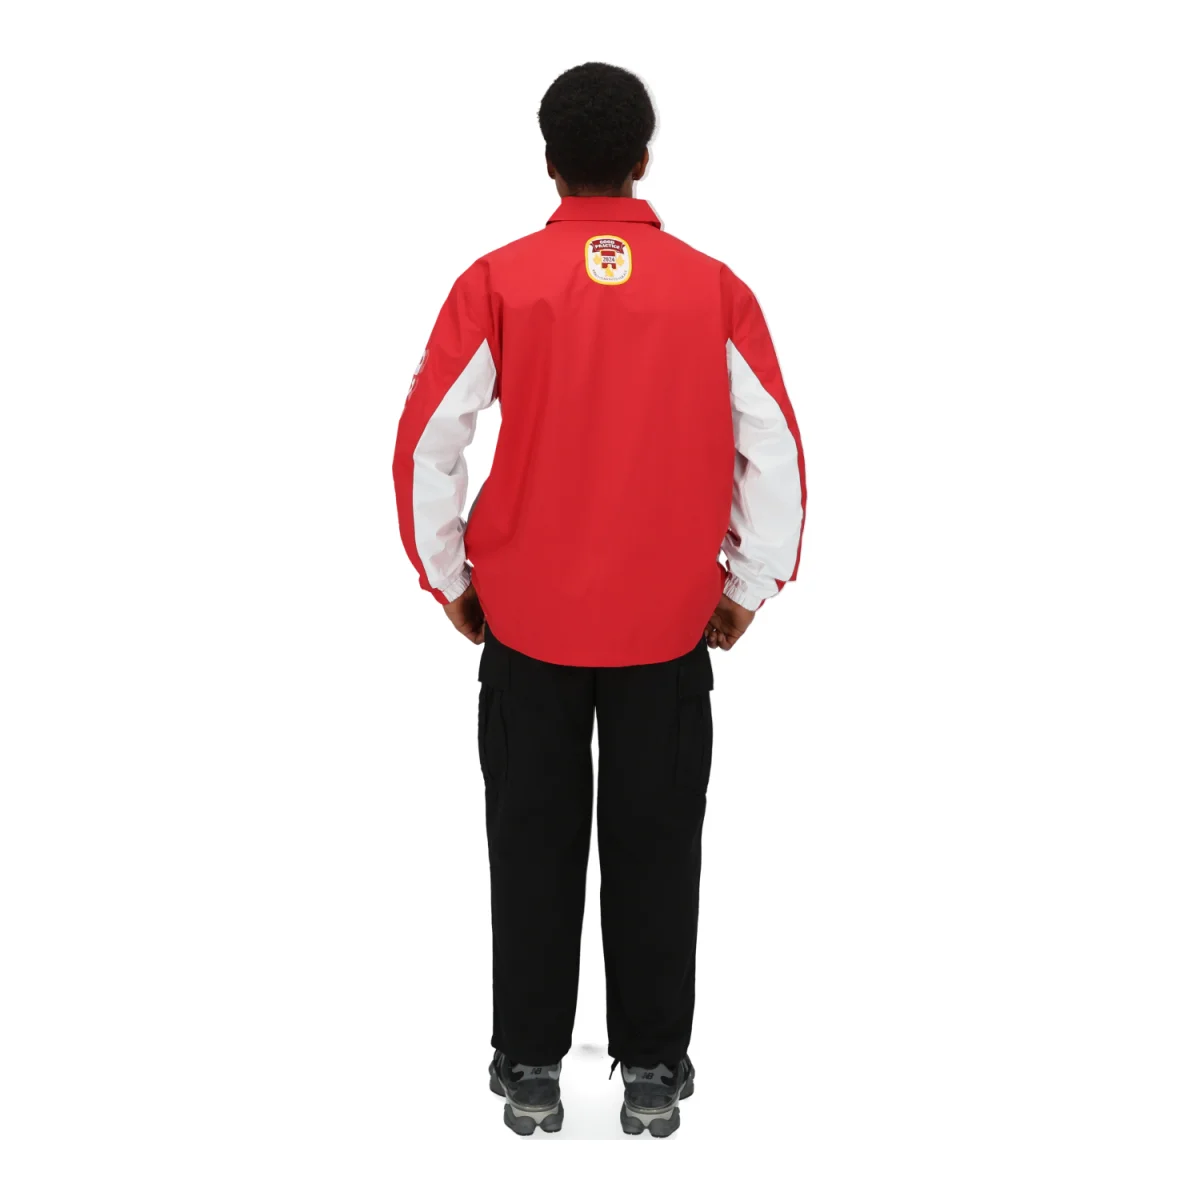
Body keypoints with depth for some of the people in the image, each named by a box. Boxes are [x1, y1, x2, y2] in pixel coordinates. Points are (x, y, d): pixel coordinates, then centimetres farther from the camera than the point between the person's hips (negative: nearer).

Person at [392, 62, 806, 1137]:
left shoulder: (498, 281, -4)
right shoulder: (713, 288, -2)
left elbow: (426, 443, -5)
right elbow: (775, 453, -2)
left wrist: (448, 580, 6)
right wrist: (749, 588, 8)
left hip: (526, 618, 0)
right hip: (667, 624, 1)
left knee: (534, 846, 11)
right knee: (655, 846, 11)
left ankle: (531, 1069, 22)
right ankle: (653, 1071, 21)